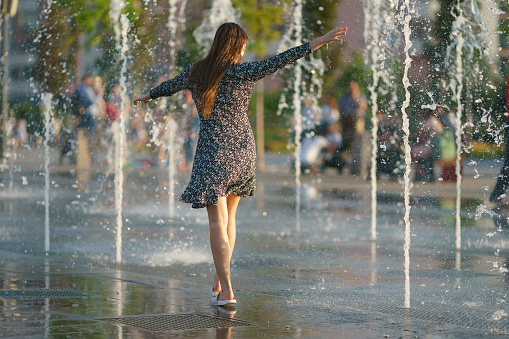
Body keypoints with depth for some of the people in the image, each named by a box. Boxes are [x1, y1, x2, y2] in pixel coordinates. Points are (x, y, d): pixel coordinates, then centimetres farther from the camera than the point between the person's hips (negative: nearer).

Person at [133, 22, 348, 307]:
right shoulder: (242, 72, -8)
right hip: (242, 150, 0)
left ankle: (226, 291, -13)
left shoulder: (196, 72, 2)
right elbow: (281, 60, -18)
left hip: (212, 152, 0)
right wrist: (320, 42, -20)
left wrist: (148, 96, 42)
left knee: (218, 222, -4)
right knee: (228, 216, 18)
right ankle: (220, 280, 23)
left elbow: (172, 85, 21)